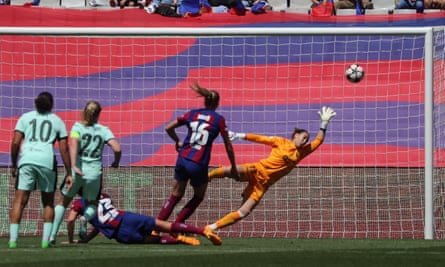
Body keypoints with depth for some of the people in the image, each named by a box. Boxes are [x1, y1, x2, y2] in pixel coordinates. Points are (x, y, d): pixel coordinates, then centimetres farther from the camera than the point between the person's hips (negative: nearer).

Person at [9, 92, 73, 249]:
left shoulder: (25, 118, 15)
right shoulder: (57, 121, 14)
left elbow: (15, 143, 4)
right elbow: (64, 150, 9)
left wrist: (14, 165, 13)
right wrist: (69, 173, 12)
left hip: (26, 160, 0)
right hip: (47, 161, 0)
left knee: (20, 201, -1)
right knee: (48, 202, 13)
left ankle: (13, 239, -11)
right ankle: (46, 239, 4)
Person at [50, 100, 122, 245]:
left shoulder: (78, 127, 0)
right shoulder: (104, 130, 3)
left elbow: (73, 144, -18)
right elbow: (117, 148, -8)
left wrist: (73, 165, -28)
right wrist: (116, 162, 12)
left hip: (77, 171, -1)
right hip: (94, 173, 1)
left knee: (63, 202, 18)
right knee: (92, 204, 23)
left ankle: (52, 235, 7)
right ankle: (86, 218, -14)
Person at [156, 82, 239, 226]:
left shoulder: (192, 114, 8)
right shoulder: (219, 120, -1)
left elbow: (168, 128, 11)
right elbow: (228, 146, 2)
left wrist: (178, 142, 28)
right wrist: (233, 167, 12)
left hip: (182, 159, 4)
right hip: (199, 164, -3)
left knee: (176, 196, 17)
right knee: (198, 197, 19)